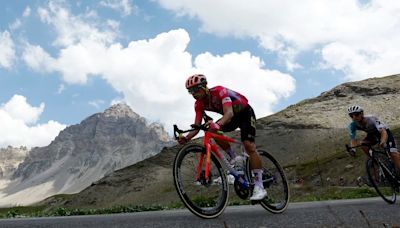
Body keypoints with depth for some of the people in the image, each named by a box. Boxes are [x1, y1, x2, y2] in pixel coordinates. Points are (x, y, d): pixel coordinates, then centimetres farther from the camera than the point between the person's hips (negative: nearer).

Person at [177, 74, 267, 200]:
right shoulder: (199, 104, -13)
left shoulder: (219, 91, -33)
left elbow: (229, 112, -46)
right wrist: (186, 138, -37)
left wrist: (218, 124, -66)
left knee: (249, 145, -21)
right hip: (232, 116, 6)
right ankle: (234, 159, -3)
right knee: (213, 131, -21)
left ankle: (259, 187, -18)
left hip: (245, 113, -6)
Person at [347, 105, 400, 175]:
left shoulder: (371, 119, -39)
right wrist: (353, 150, -42)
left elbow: (383, 132, -51)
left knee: (394, 154, -21)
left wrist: (383, 142, -72)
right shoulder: (352, 125, -24)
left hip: (384, 132, -5)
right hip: (373, 134, 5)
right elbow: (353, 139, -21)